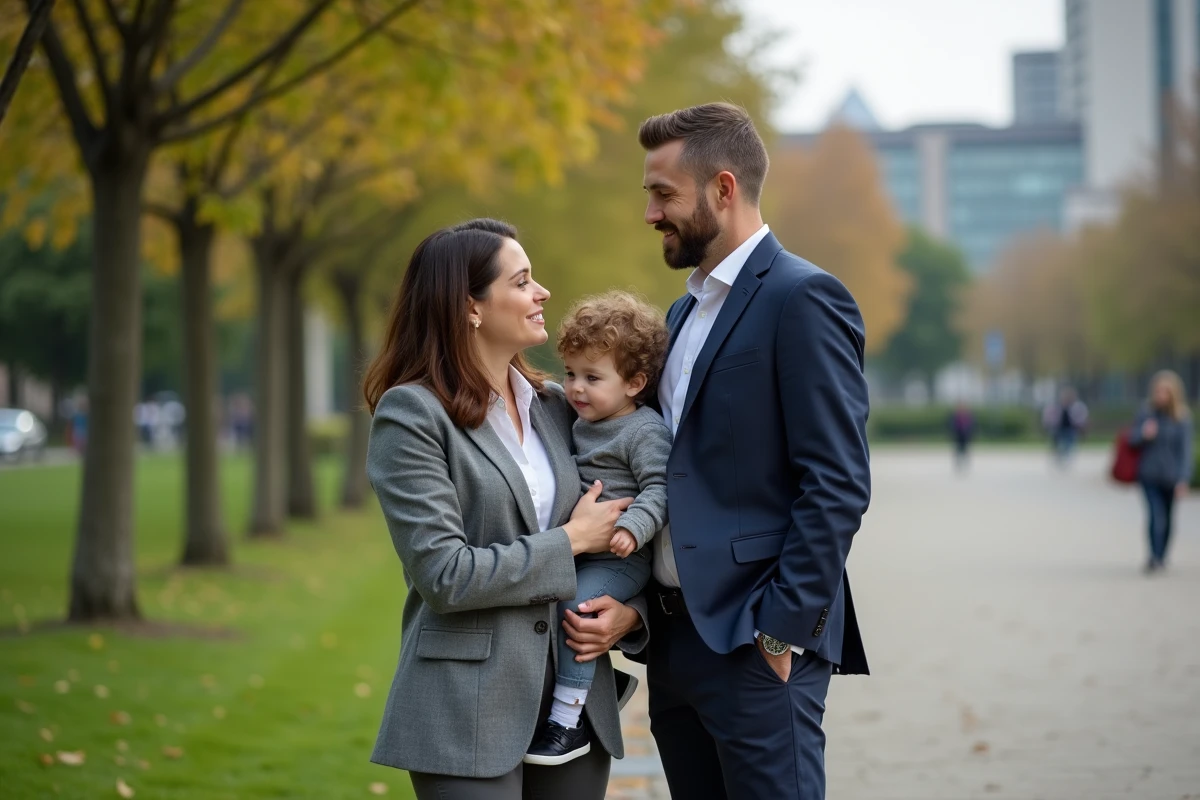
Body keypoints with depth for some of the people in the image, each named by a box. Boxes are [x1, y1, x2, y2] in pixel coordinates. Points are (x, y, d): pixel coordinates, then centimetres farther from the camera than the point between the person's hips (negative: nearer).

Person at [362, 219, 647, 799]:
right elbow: (444, 573, -16)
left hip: (576, 703, 6)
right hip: (469, 715, -5)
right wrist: (571, 541, -10)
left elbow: (620, 537, 16)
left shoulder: (555, 407, 10)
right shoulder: (410, 415, -8)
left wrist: (630, 610, -4)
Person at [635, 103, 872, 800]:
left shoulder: (803, 299, -10)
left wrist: (781, 630, -18)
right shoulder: (688, 309, 18)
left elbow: (839, 486, -15)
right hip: (677, 635, 8)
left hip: (757, 643, -8)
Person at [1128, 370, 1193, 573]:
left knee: (1167, 517, 13)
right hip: (1149, 475, 0)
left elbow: (1186, 449, -9)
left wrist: (1183, 480, -16)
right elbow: (1133, 439, 4)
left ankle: (1161, 557, 30)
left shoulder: (1182, 418, -7)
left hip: (1171, 476, 0)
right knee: (1156, 514, -16)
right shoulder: (1146, 413, -3)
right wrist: (1144, 434, -20)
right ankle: (1155, 557, -16)